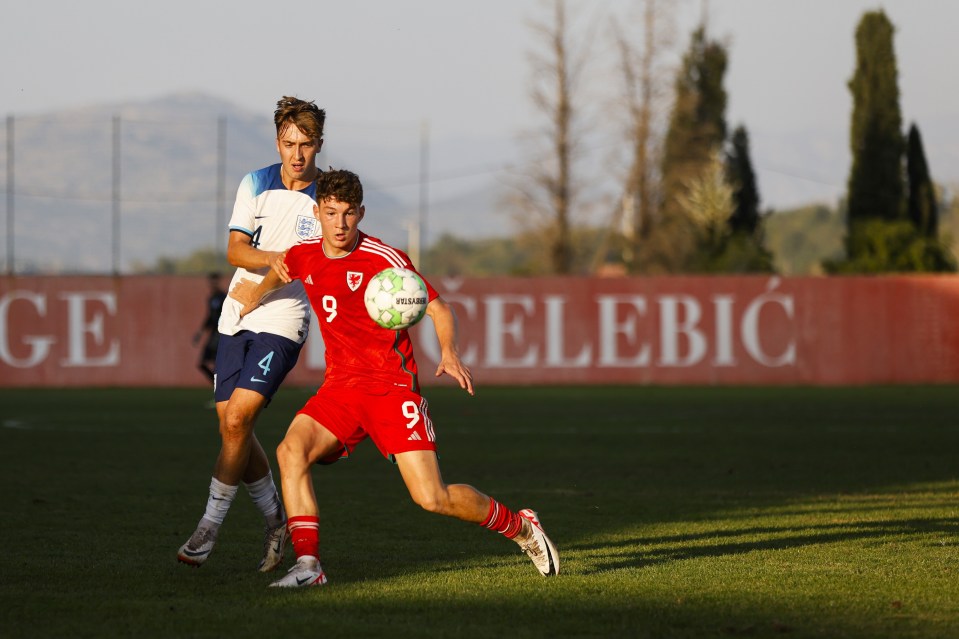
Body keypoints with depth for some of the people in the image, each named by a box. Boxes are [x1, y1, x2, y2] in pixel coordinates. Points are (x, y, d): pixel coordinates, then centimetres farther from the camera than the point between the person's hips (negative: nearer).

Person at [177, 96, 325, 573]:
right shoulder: (255, 185, 5)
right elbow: (234, 250, -4)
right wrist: (273, 258, -23)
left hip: (283, 321, -4)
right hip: (238, 316, 4)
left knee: (237, 418, -16)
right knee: (231, 425, 2)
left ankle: (210, 526, -6)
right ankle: (276, 518, 20)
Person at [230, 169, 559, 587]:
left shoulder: (385, 260, -11)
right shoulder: (303, 257, 5)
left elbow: (438, 308, -7)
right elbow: (280, 274, 32)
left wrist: (450, 354, -22)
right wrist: (255, 293, 42)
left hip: (392, 385, -5)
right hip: (341, 385, 5)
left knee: (432, 498, -11)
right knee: (291, 450, -24)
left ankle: (521, 528, 13)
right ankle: (308, 565, -23)